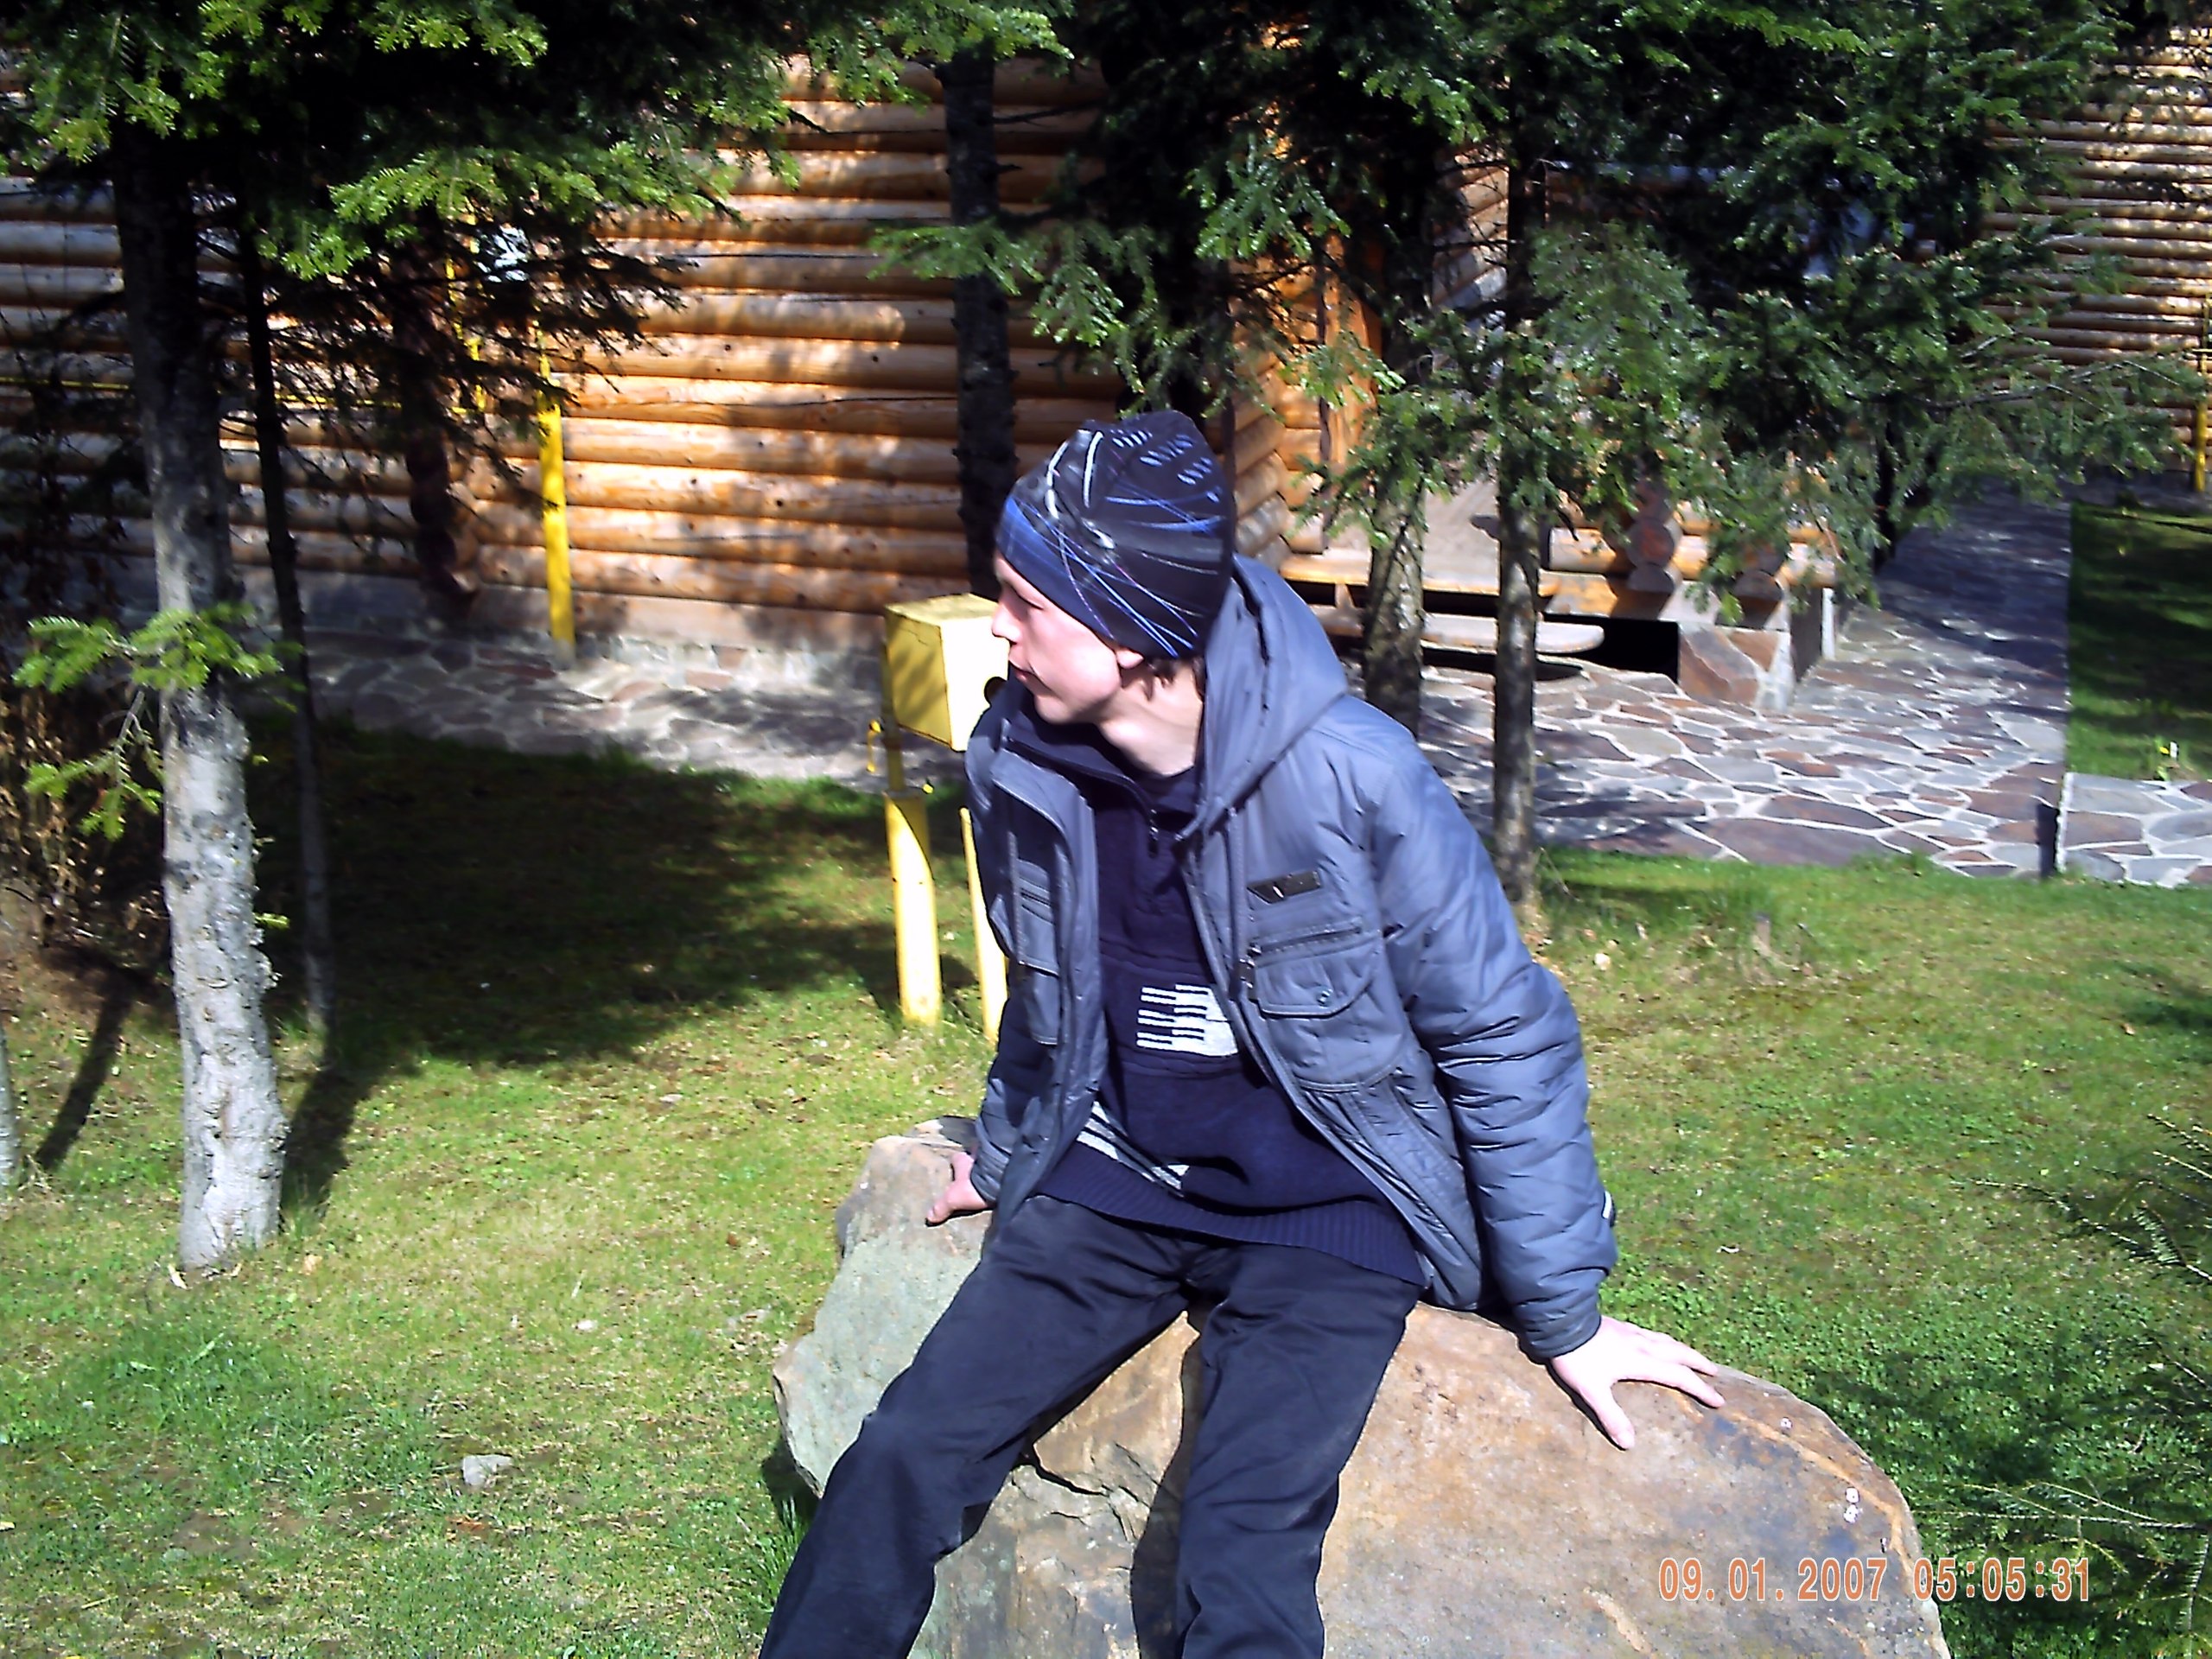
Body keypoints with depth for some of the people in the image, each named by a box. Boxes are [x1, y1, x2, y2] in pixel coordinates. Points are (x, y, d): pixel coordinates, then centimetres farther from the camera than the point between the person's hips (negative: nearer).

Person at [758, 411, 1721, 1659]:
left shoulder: (1349, 777, -22)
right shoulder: (1020, 761, -6)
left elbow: (1504, 1036, -12)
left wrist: (1565, 1313, -7)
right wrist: (1008, 1154, 29)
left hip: (1320, 1211, -4)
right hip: (1113, 1184, 5)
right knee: (903, 1461, -8)